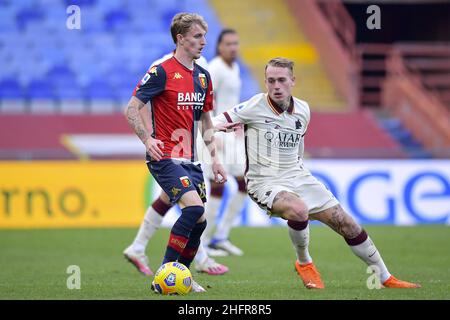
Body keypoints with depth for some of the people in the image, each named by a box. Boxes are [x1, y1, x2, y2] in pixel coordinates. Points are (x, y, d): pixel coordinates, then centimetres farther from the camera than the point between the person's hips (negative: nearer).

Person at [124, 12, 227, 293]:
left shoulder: (203, 76, 13)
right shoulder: (162, 72, -10)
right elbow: (131, 109, -10)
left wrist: (214, 158, 17)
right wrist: (147, 139, -23)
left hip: (190, 160, 8)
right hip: (165, 157, -8)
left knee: (199, 221, 3)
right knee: (194, 207, -24)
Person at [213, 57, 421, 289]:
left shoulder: (303, 110, 5)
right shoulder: (257, 106, -11)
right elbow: (217, 122, -11)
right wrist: (218, 126, -30)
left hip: (298, 177, 6)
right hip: (265, 182, -6)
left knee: (346, 223, 1)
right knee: (298, 210, -36)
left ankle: (385, 278, 15)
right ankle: (304, 264, -8)